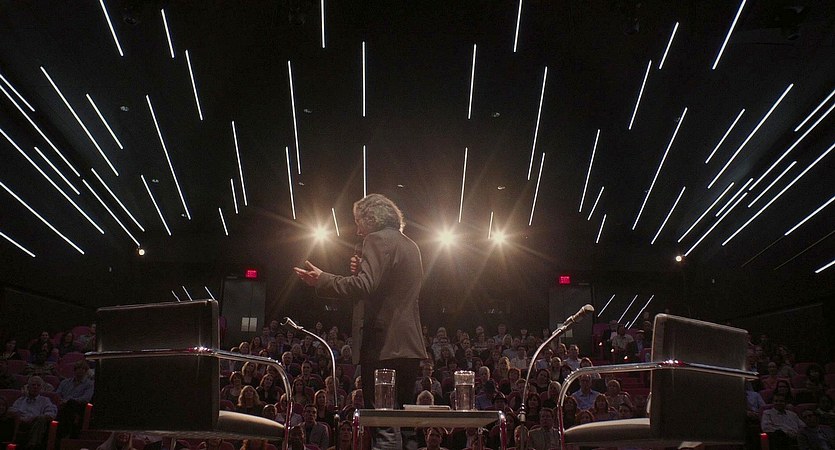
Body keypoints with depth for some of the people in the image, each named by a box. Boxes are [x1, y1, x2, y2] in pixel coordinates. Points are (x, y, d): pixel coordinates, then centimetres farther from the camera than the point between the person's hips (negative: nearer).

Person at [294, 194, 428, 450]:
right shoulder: (410, 246, 21)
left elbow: (364, 286, -21)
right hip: (408, 346, 9)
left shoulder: (378, 240, -7)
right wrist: (363, 270, 17)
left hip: (384, 346, -9)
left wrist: (321, 280, -13)